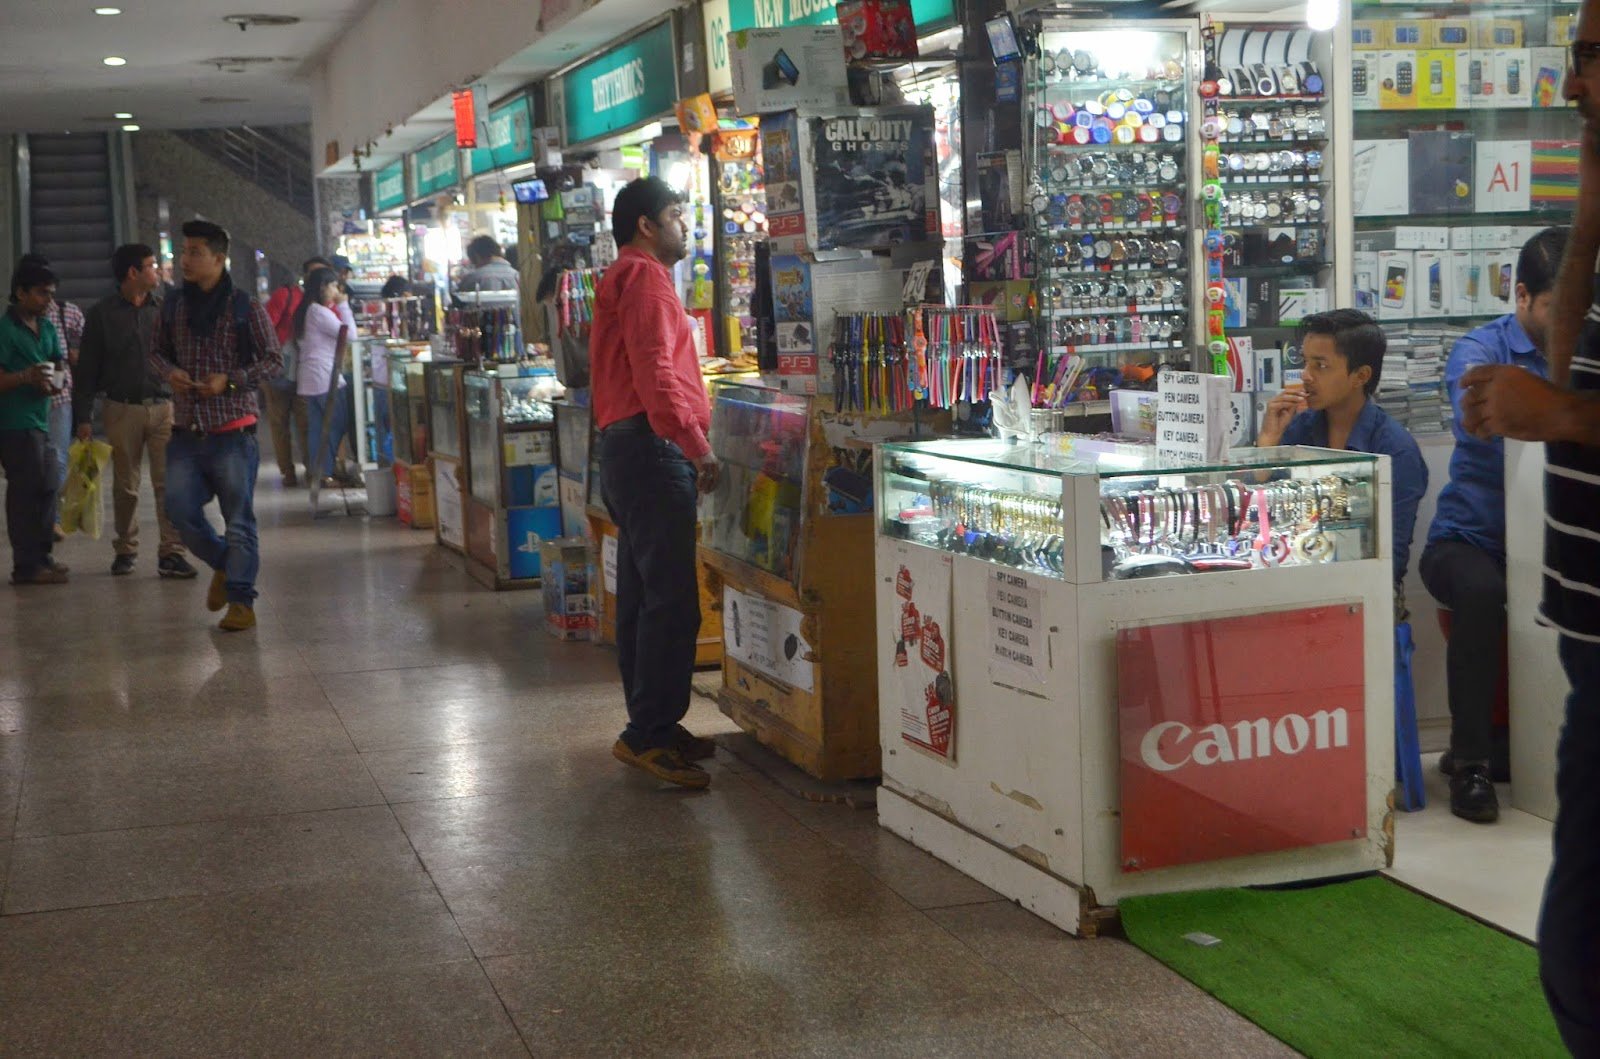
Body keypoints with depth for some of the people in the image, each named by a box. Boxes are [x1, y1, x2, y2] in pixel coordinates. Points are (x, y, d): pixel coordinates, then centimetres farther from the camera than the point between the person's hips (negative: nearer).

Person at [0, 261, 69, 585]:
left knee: (46, 490, 12)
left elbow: (59, 369, 17)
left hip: (41, 421, 8)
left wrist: (54, 381, -5)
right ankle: (26, 566, -3)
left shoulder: (47, 327, 14)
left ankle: (42, 557, 22)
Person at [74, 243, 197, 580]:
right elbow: (87, 369, 3)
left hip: (163, 407, 1)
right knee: (125, 485, 7)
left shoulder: (162, 310, 9)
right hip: (122, 409, -1)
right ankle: (125, 549, 21)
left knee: (168, 483, -6)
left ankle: (171, 553, -4)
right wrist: (83, 416, -1)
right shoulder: (102, 314, 2)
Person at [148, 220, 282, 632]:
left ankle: (241, 601, 7)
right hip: (186, 432, 5)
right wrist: (169, 371, -3)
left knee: (239, 519, -1)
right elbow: (157, 350, 20)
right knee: (180, 510, 3)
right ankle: (224, 564, 29)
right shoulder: (173, 305, 8)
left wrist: (230, 380, -15)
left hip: (232, 432, -4)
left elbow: (274, 359, -2)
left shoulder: (244, 307, -4)